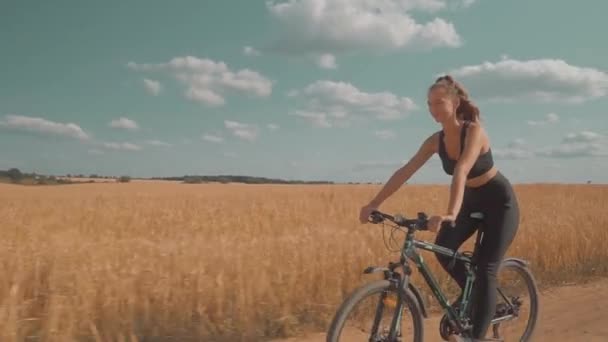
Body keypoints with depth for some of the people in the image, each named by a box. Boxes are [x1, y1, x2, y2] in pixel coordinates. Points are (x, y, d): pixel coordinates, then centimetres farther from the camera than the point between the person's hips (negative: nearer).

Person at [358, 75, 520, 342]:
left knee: (485, 269, -11)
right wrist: (374, 204, -21)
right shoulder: (436, 140, -9)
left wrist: (451, 214, -56)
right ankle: (473, 295, 16)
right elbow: (405, 172, -14)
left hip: (500, 202, -6)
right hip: (472, 202, 6)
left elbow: (461, 172, -43)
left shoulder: (474, 131, -27)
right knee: (443, 249, -10)